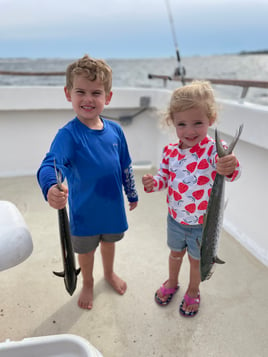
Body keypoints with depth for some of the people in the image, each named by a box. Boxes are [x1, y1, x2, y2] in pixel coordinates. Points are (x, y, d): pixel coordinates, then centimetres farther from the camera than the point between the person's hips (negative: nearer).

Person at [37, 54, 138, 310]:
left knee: (109, 241, 28)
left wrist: (132, 194, 13)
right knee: (86, 250, 21)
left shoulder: (115, 130, -9)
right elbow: (50, 164, -40)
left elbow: (125, 166, 3)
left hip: (113, 205, 4)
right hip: (84, 210, -3)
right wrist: (51, 188, -61)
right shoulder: (68, 134, -23)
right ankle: (87, 284, 51)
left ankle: (109, 273, 59)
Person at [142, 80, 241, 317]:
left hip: (203, 223, -3)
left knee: (197, 260, 22)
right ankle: (172, 283, 57)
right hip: (175, 218, 4)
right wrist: (154, 183, -20)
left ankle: (193, 292, 51)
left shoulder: (214, 149, -26)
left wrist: (230, 167, -68)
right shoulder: (171, 151, -10)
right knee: (175, 253, 28)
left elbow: (231, 170, -44)